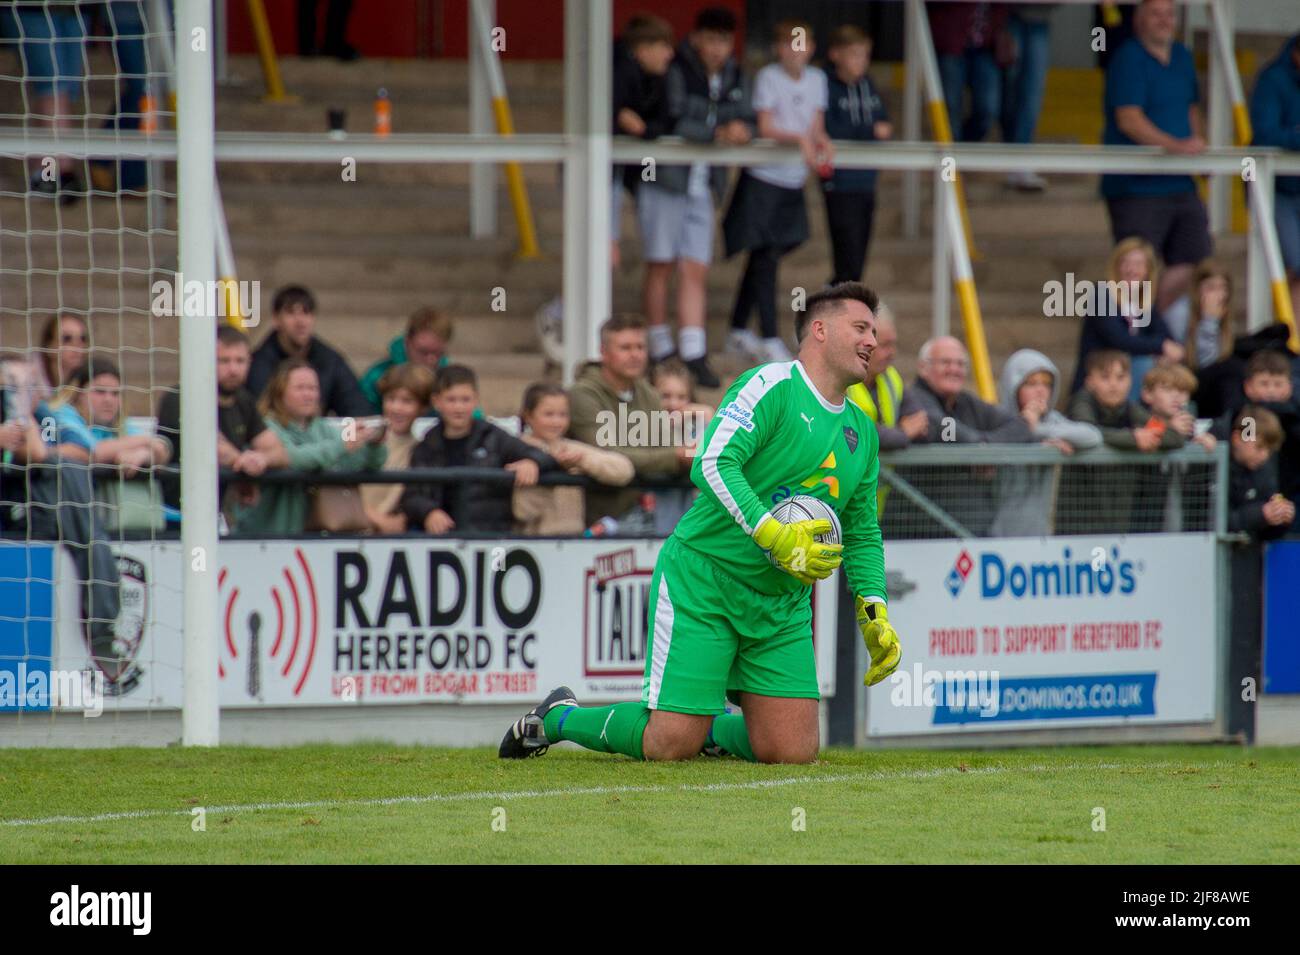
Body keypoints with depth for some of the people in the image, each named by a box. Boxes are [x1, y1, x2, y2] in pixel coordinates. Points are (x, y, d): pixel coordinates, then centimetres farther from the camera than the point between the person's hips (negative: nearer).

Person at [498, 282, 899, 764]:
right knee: (670, 746, -11)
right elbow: (713, 463, -23)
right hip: (703, 579, -7)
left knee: (793, 752, -7)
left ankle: (708, 726, 22)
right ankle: (557, 717, 16)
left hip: (782, 606, 7)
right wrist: (774, 535, -30)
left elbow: (862, 533, 22)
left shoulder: (862, 430, 14)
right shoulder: (771, 385, -10)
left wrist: (874, 611, 9)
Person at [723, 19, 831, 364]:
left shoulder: (816, 79, 8)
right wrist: (800, 138, -26)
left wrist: (822, 143, -13)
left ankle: (738, 330, 24)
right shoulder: (768, 77, -9)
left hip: (793, 181, 6)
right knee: (765, 257, -9)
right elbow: (765, 128, -14)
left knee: (763, 258, 13)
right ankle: (769, 340, -10)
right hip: (763, 177, -6)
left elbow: (816, 128, 8)